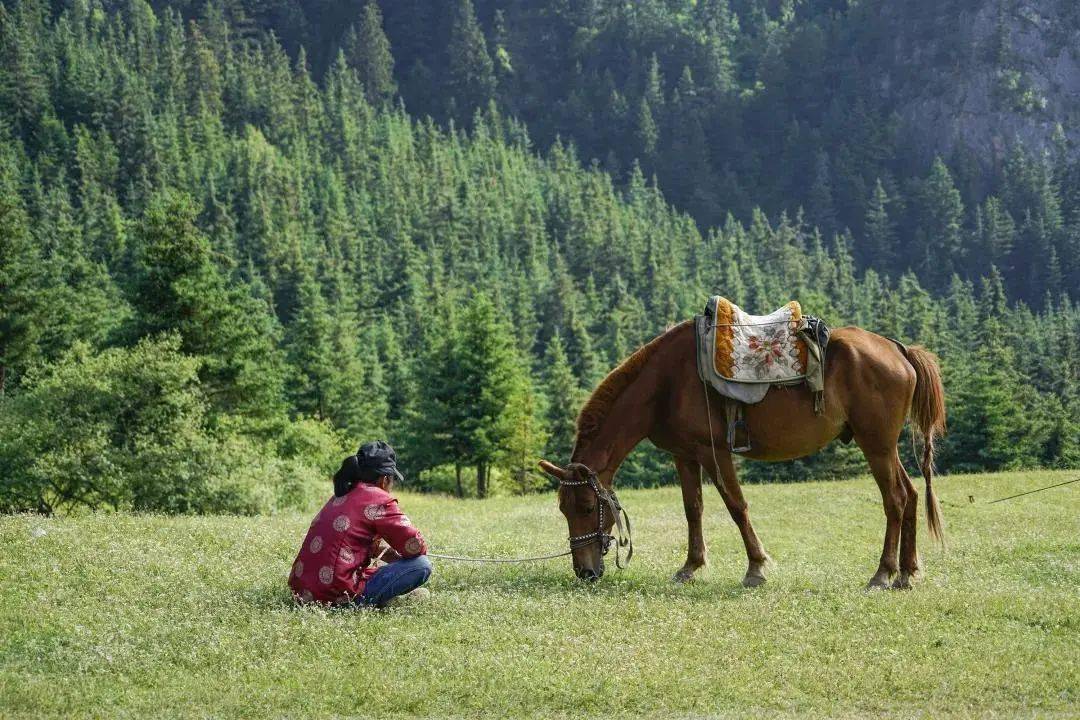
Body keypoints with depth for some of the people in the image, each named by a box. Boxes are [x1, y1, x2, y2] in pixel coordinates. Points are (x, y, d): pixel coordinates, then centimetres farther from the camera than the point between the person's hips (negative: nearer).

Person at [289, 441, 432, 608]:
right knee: (422, 565, -7)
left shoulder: (338, 497, 18)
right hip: (338, 597, -9)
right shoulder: (379, 500, -6)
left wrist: (385, 551, 24)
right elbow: (416, 547, -4)